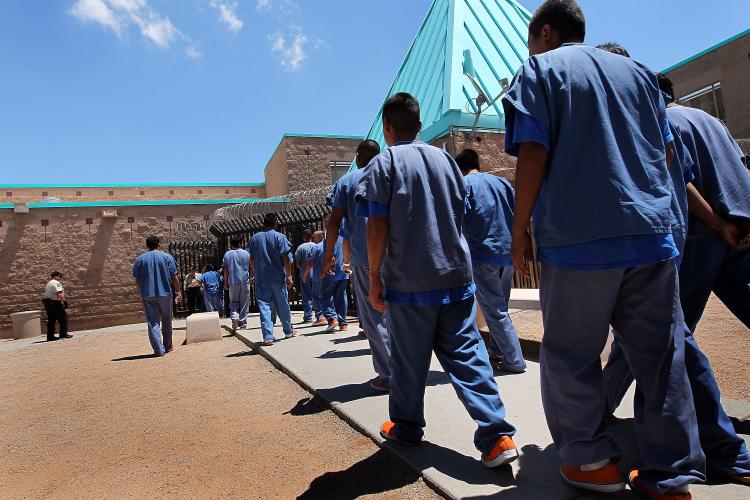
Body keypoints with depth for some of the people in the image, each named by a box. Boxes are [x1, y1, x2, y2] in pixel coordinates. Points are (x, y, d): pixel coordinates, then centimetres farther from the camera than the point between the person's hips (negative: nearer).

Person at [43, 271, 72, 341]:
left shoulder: (49, 283, 21)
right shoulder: (56, 283, -11)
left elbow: (46, 294, 20)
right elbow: (59, 293, -21)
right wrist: (63, 300, -16)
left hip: (48, 303, 10)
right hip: (55, 303, -10)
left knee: (51, 320, 11)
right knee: (63, 318, -2)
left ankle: (50, 336, 12)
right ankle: (63, 334, -1)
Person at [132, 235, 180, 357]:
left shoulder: (140, 259, 2)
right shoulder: (167, 257, -1)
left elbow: (137, 280, 4)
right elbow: (174, 278, -4)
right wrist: (177, 291, 7)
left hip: (147, 295, 0)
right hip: (165, 293, 0)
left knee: (153, 323, 0)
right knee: (166, 322, 14)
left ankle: (159, 350, -8)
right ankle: (167, 346, 25)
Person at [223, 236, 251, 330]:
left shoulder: (227, 254, 1)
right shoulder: (246, 254, 1)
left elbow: (225, 270, 0)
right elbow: (251, 268, 5)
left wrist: (225, 282, 8)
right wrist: (250, 278, 21)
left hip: (233, 282, 0)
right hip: (245, 281, 0)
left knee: (233, 302, 12)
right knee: (244, 303, 7)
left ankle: (234, 317, -12)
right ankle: (243, 323, 9)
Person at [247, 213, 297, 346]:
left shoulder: (255, 238, 7)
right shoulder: (279, 237, -4)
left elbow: (251, 259, 12)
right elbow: (285, 258, -9)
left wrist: (253, 274, 24)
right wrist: (289, 276, -5)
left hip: (261, 279, 2)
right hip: (278, 277, -2)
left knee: (264, 306, 1)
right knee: (283, 305, 11)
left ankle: (268, 337, -7)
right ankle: (288, 331, 26)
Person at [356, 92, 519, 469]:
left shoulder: (385, 162, -4)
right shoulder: (444, 158, 11)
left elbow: (377, 227, -11)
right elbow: (461, 214, 15)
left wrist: (374, 277, -4)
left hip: (409, 280, -4)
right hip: (456, 273, 4)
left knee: (409, 360, 10)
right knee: (466, 354, 7)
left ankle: (406, 426, 28)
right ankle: (496, 435, 2)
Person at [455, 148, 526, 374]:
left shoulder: (463, 184, -4)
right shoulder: (502, 182, 13)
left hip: (483, 255, -6)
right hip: (508, 253, 6)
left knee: (494, 311, 2)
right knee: (500, 306, 20)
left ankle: (514, 360, 5)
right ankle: (497, 350, 31)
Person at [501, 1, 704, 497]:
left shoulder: (539, 70, 5)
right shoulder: (638, 70, 20)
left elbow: (533, 155, -8)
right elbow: (667, 152, 20)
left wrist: (519, 230, -3)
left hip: (579, 238, -5)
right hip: (653, 233, 6)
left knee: (571, 355, 7)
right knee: (661, 355, 8)